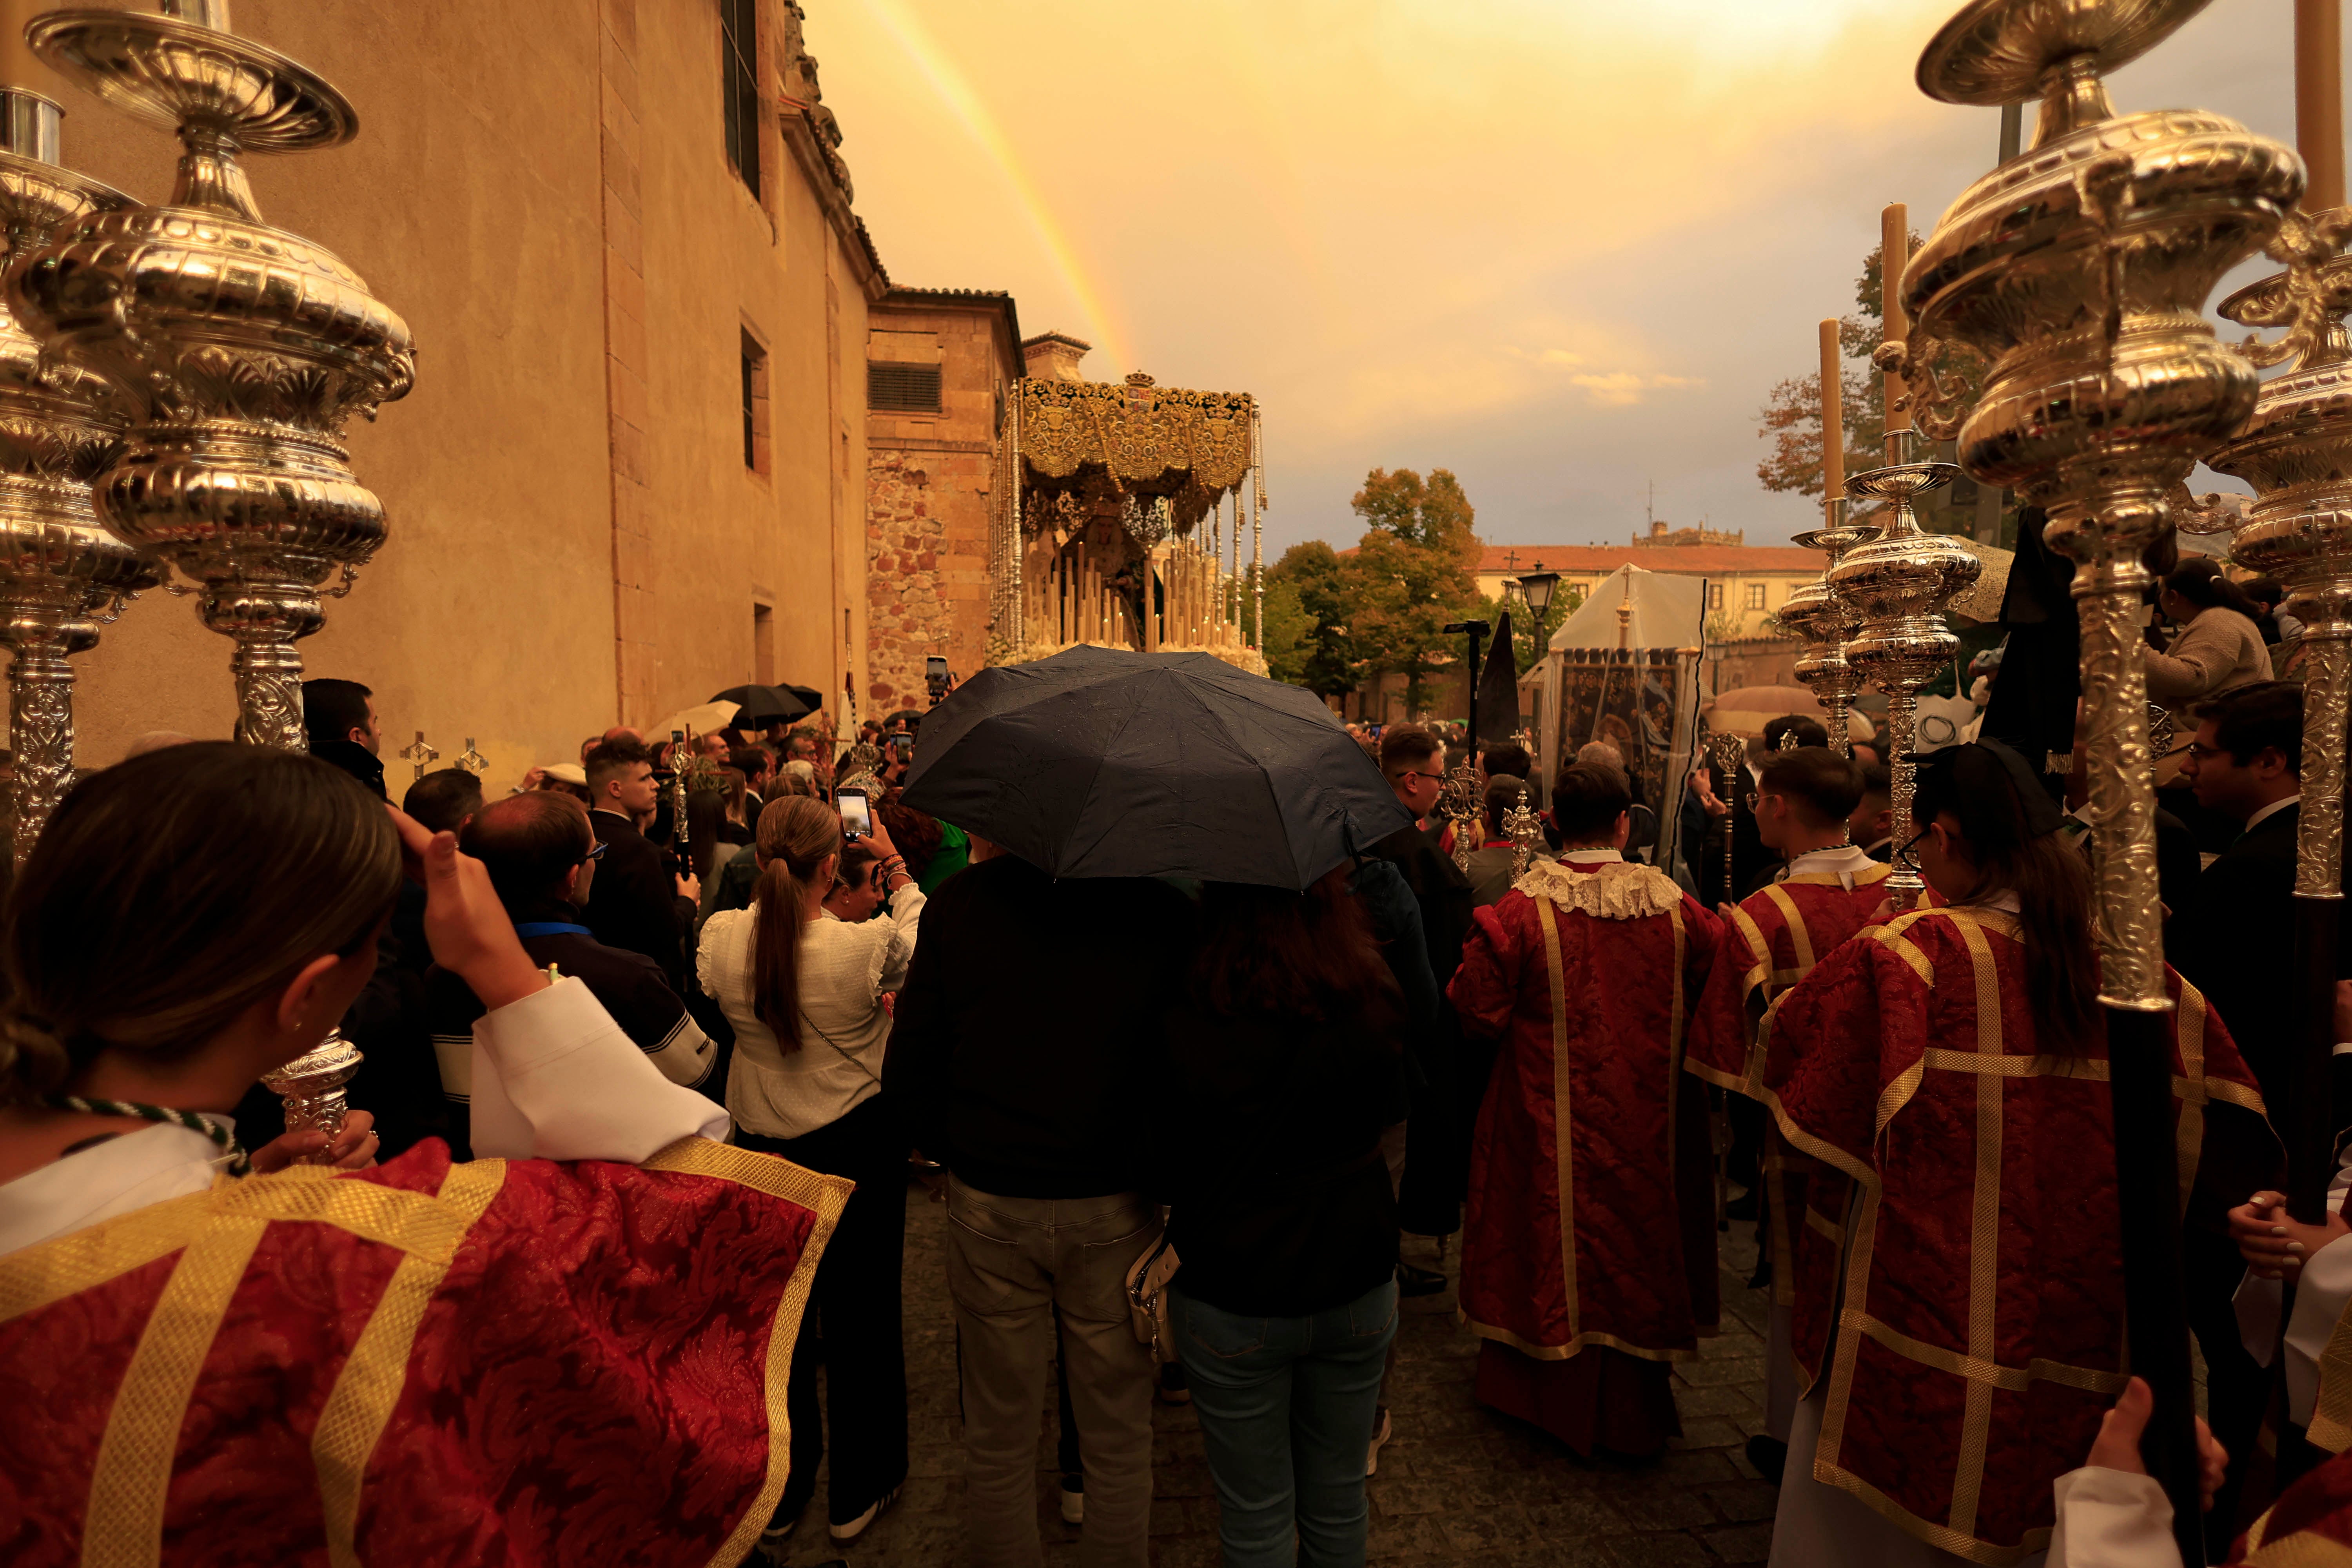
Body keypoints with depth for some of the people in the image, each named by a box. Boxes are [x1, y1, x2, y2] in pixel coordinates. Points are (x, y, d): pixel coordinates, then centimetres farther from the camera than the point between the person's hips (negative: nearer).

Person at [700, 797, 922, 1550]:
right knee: (859, 1310, 14)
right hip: (861, 1142, -3)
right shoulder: (869, 944, -25)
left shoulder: (721, 937, -15)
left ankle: (777, 1498, 38)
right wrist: (895, 867, 3)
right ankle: (857, 1494, 32)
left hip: (760, 1145, 4)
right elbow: (922, 940, -3)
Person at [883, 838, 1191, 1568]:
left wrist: (956, 1153, 11)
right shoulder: (1160, 905, -11)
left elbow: (906, 1073, -6)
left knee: (999, 1438, 20)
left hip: (987, 1206, 1)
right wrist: (1164, 1174, 8)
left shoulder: (961, 899, -10)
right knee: (1118, 1439, 19)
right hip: (1115, 1207, 0)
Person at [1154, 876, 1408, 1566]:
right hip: (1357, 1286, 3)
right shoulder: (1376, 1006, -14)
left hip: (1230, 1299, -3)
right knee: (1339, 1497, 25)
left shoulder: (1187, 1026, -23)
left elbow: (1164, 1165, -11)